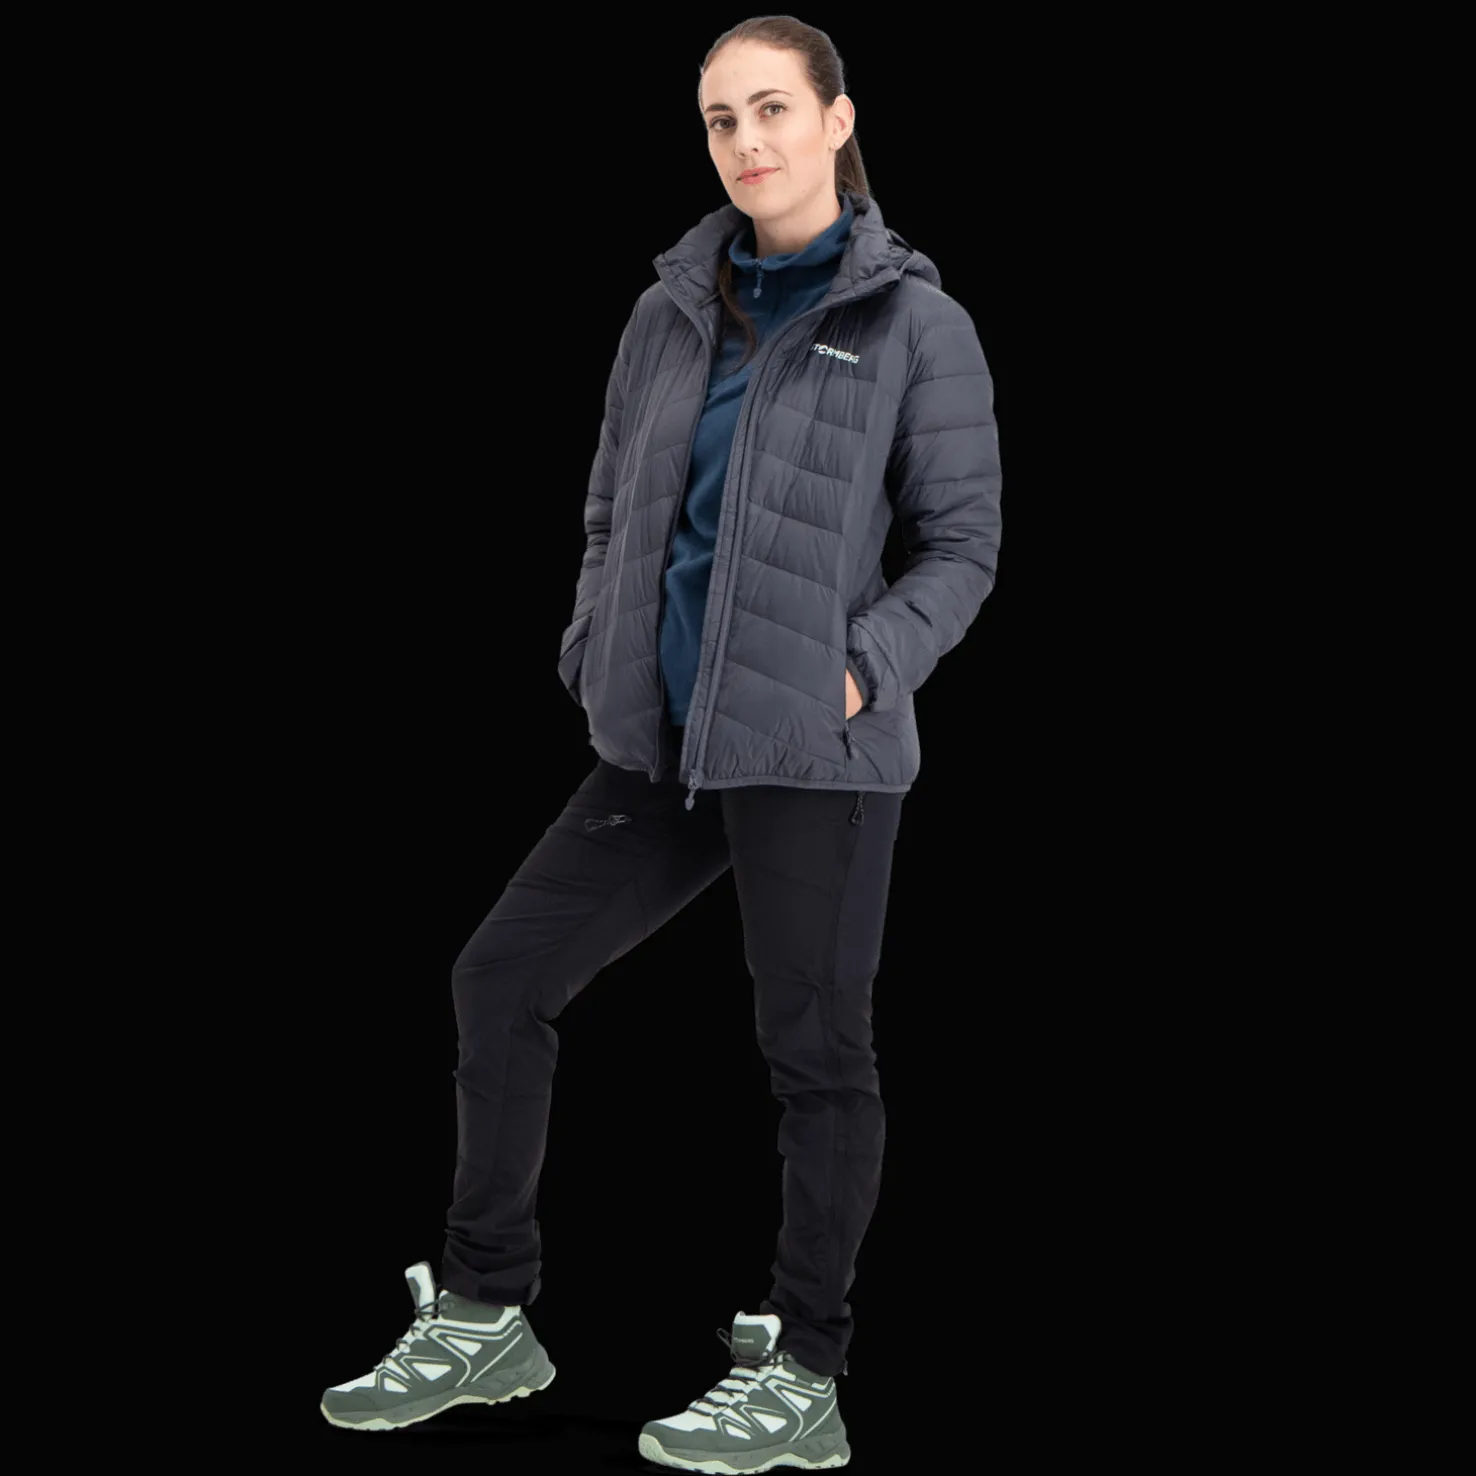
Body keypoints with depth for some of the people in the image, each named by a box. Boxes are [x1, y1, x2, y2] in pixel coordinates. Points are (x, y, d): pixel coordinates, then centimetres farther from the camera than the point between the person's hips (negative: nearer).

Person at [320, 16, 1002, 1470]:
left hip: (818, 752, -6)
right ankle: (484, 1317, 20)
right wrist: (597, 656, 4)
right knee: (501, 974, 6)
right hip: (665, 742, 6)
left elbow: (962, 546, -2)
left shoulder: (914, 323, -4)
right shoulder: (674, 310, 10)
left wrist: (866, 665, -14)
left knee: (814, 1043, 2)